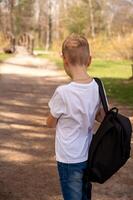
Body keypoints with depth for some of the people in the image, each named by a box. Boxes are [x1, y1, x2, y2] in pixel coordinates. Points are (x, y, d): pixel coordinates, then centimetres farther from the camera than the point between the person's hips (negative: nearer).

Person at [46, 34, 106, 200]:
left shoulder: (63, 93, -23)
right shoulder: (98, 87, -7)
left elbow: (50, 123, -7)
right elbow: (103, 117, 6)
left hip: (69, 160, -5)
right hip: (89, 156, 5)